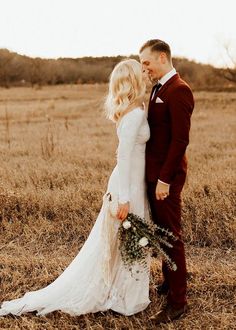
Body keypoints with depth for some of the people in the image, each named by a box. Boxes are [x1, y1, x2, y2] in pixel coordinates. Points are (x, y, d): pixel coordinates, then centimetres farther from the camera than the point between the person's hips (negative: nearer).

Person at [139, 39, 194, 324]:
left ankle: (177, 300, 12)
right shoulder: (158, 89, 13)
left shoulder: (178, 90, -16)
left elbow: (180, 140, -21)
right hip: (153, 173, 9)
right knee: (161, 231, 19)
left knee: (171, 235, 0)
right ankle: (170, 280, 36)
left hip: (166, 176, -9)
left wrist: (165, 179, -21)